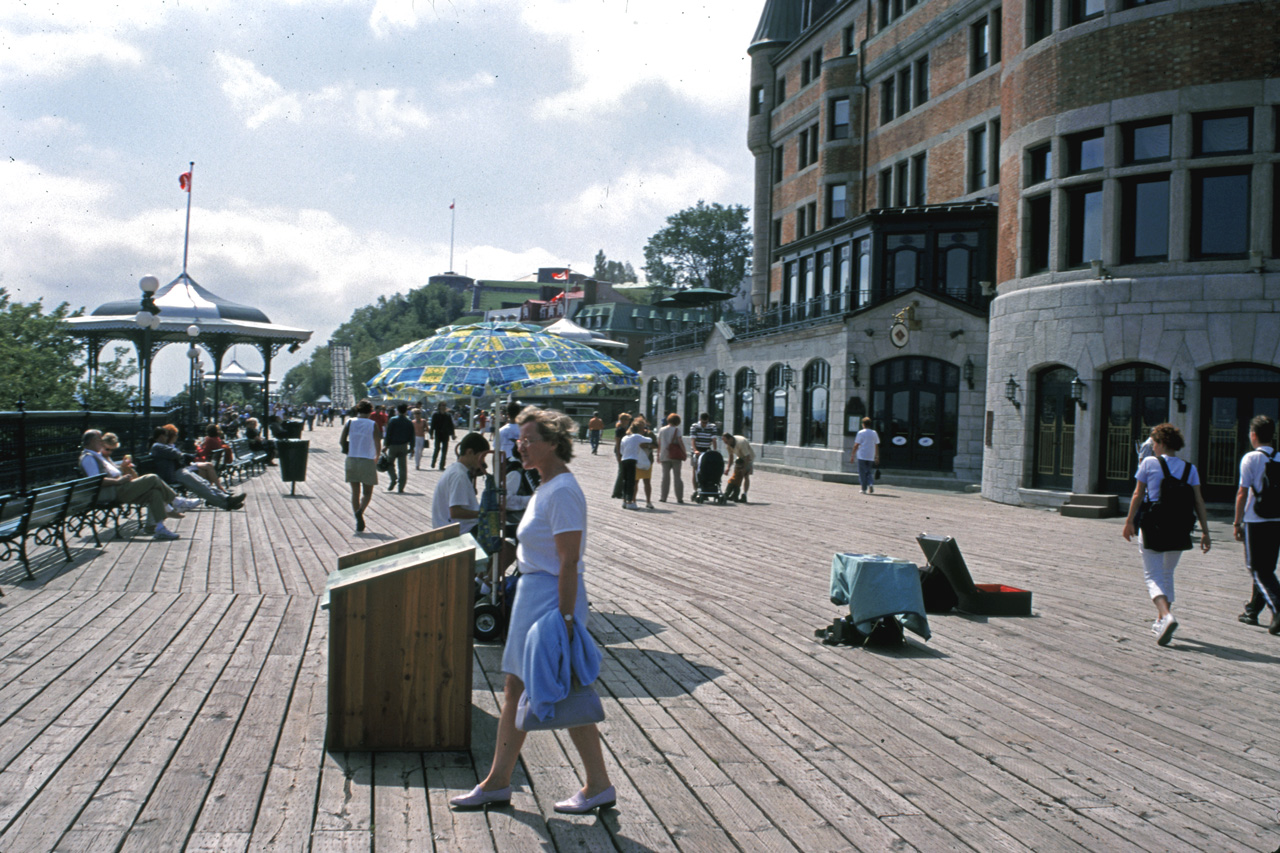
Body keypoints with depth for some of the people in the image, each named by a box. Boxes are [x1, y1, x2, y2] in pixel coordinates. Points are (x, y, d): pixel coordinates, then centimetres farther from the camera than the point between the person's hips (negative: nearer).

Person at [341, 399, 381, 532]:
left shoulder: (350, 422, 2)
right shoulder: (373, 425, -4)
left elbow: (342, 440, -5)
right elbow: (378, 445, -8)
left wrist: (348, 449, 15)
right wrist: (377, 457, 10)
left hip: (352, 460, 2)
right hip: (368, 461, -2)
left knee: (355, 492, 9)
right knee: (367, 492, 8)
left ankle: (359, 524, 5)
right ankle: (360, 511, -22)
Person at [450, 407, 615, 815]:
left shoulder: (562, 491, -19)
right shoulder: (547, 486, 11)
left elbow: (569, 562, -22)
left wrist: (565, 618, -24)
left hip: (553, 596, -10)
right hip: (532, 593, 10)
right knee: (514, 690, 14)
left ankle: (600, 786, 14)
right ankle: (497, 783, 25)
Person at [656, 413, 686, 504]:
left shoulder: (661, 430, 7)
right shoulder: (676, 430, -3)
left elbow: (658, 444, 8)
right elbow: (680, 442, -9)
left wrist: (658, 455, 13)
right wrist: (685, 453, -3)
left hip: (664, 456, 2)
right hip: (676, 456, -2)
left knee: (665, 476, 6)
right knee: (677, 477, 2)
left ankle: (663, 497, 3)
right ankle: (679, 498, 0)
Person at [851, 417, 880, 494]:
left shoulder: (861, 433, -5)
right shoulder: (874, 433, 7)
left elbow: (856, 445, -5)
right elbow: (876, 446, 9)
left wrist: (852, 455, 0)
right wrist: (877, 457, 15)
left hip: (862, 456, -3)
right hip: (871, 457, 3)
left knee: (862, 473, 3)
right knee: (870, 472, 12)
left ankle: (864, 489, 2)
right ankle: (871, 484, -12)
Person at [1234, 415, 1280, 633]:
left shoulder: (1250, 458, -8)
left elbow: (1243, 493, -10)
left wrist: (1237, 523, -3)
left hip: (1255, 522, -5)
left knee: (1258, 569, 0)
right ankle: (1252, 610, 26)